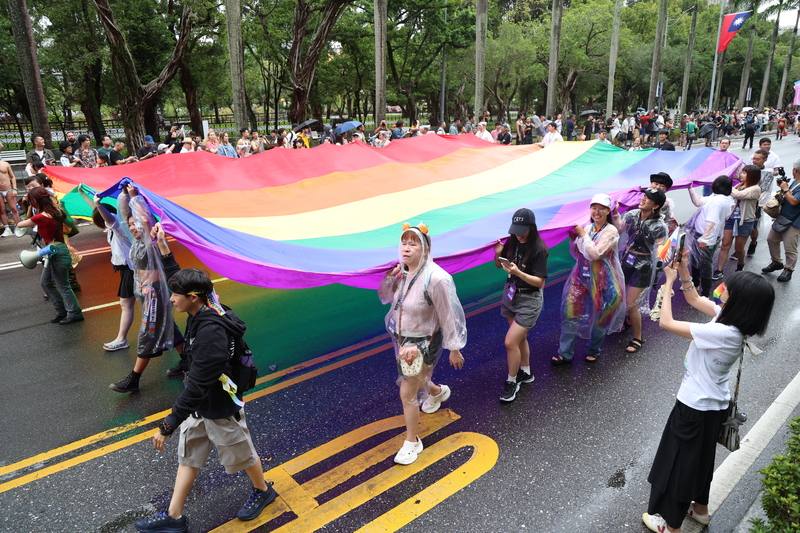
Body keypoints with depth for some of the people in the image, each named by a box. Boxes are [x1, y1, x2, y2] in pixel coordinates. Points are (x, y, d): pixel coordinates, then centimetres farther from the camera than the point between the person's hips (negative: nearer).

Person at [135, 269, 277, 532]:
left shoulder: (211, 332, -35)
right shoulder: (199, 317, -5)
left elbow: (196, 387, -34)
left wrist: (167, 426, -28)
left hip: (220, 409, -8)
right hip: (199, 406, 8)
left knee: (241, 454, 16)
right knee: (187, 458, 18)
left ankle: (263, 491, 43)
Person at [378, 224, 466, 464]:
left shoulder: (436, 279, -30)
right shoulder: (402, 270, -11)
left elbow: (450, 316, -20)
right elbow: (386, 297, 5)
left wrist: (454, 350, -11)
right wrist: (390, 279, -15)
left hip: (423, 343, -7)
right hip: (402, 338, 7)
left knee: (407, 393, 0)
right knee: (414, 380, 29)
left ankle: (412, 442, 25)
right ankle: (439, 392, 63)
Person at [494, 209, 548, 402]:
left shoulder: (539, 249, -20)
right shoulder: (512, 242, -6)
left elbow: (539, 282, -20)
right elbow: (499, 265, 7)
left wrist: (517, 272, -33)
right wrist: (498, 255, -15)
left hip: (529, 300, -5)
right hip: (510, 294, 6)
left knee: (510, 342, -7)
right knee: (520, 337, 19)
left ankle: (511, 382, 14)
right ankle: (526, 373, 40)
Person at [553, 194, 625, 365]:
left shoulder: (611, 231, -14)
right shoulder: (587, 227, 2)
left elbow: (594, 254, -26)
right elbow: (576, 253, 10)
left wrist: (583, 234, -17)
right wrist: (573, 238, -7)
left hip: (603, 282, -5)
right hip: (582, 277, 5)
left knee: (600, 318, 13)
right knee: (571, 313, 3)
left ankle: (594, 350, 37)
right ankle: (565, 353, 12)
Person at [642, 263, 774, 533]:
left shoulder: (723, 334, -34)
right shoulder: (734, 319, -9)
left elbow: (666, 322, -30)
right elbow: (695, 300, 5)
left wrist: (669, 282, -20)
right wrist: (683, 271, -8)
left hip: (695, 408, -8)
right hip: (713, 405, 8)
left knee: (680, 461, 12)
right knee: (700, 457, 28)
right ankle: (700, 508, 51)